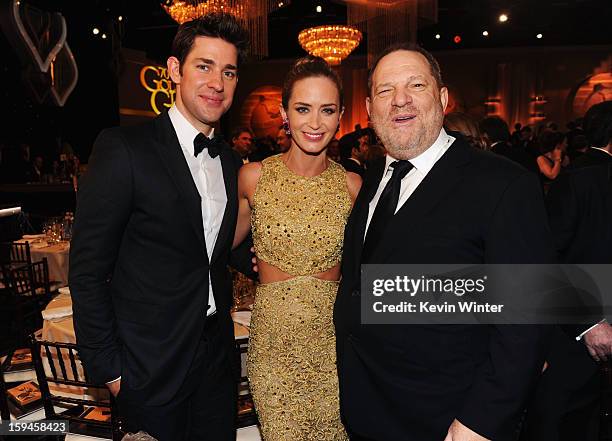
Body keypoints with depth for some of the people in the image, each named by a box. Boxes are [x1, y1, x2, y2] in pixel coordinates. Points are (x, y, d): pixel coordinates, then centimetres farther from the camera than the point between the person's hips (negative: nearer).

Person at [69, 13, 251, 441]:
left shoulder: (232, 162, 5)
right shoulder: (122, 148, -14)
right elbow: (88, 269, -13)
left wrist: (255, 257, 1)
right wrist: (107, 367, -11)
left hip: (217, 355, 6)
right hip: (151, 364, -5)